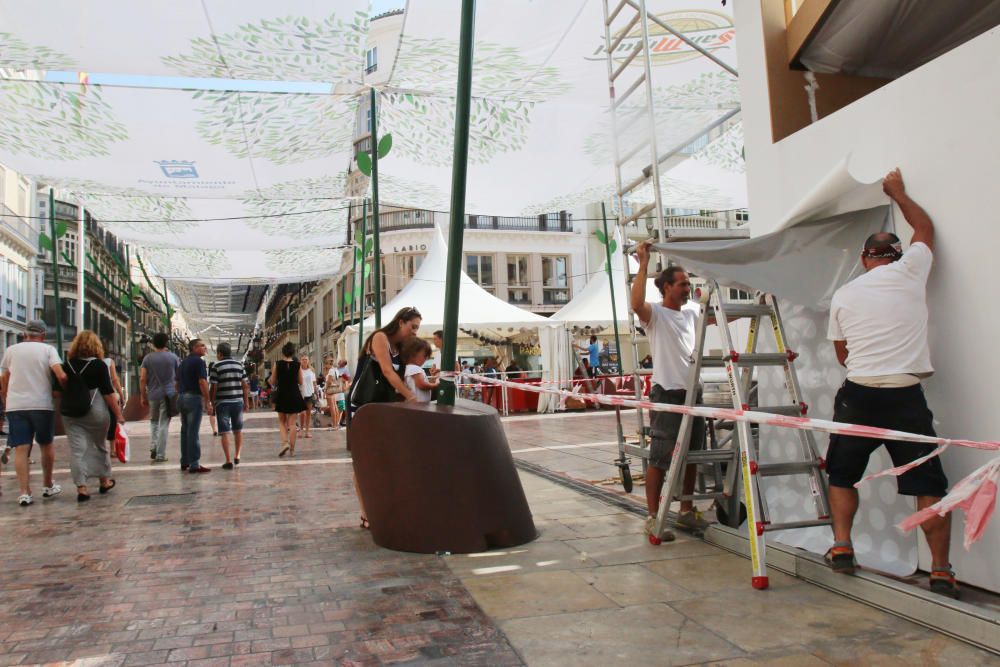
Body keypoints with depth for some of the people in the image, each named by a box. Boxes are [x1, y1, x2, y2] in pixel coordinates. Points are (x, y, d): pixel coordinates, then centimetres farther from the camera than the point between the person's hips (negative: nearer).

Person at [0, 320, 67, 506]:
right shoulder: (48, 349, 1)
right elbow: (61, 376, -13)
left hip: (15, 406, 1)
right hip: (42, 404, -1)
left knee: (20, 449, 1)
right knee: (46, 445, 15)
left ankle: (24, 492, -6)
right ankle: (48, 486, 26)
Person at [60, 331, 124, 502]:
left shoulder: (67, 365, 4)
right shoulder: (99, 365, -7)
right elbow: (108, 392, -10)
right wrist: (118, 414, -7)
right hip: (96, 412, -2)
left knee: (77, 449, 1)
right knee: (100, 446, 14)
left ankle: (81, 488, -6)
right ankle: (104, 481, 28)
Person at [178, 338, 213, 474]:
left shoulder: (183, 362, 17)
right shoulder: (199, 361, -10)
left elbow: (178, 381, 19)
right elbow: (202, 382, -18)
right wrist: (208, 402, -16)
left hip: (182, 397, 9)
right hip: (194, 397, -9)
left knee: (185, 430, 14)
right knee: (193, 432, -9)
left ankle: (185, 462, 21)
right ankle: (194, 464, -8)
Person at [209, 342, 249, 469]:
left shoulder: (216, 366, -5)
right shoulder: (239, 365, 6)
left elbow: (213, 387, -8)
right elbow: (245, 385, 5)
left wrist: (212, 402, 2)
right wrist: (246, 401, 11)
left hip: (222, 402, -3)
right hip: (238, 401, 3)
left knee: (225, 432, 1)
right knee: (238, 430, 18)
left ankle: (228, 461, 0)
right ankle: (237, 455, 15)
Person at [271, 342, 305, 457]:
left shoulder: (277, 365, -5)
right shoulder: (297, 365, -4)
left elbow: (273, 382, 0)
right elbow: (300, 382, 3)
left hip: (282, 395, 0)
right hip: (294, 395, 0)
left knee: (282, 422, 15)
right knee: (292, 423, 5)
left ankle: (285, 442, -8)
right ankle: (292, 449, 4)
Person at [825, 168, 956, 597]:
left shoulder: (843, 295, 8)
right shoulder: (910, 272, 4)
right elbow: (925, 228, 24)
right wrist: (898, 193, 36)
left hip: (858, 395, 1)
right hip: (906, 397, -1)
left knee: (842, 475, 17)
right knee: (928, 484, 5)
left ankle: (842, 547, 13)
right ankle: (941, 571, 6)